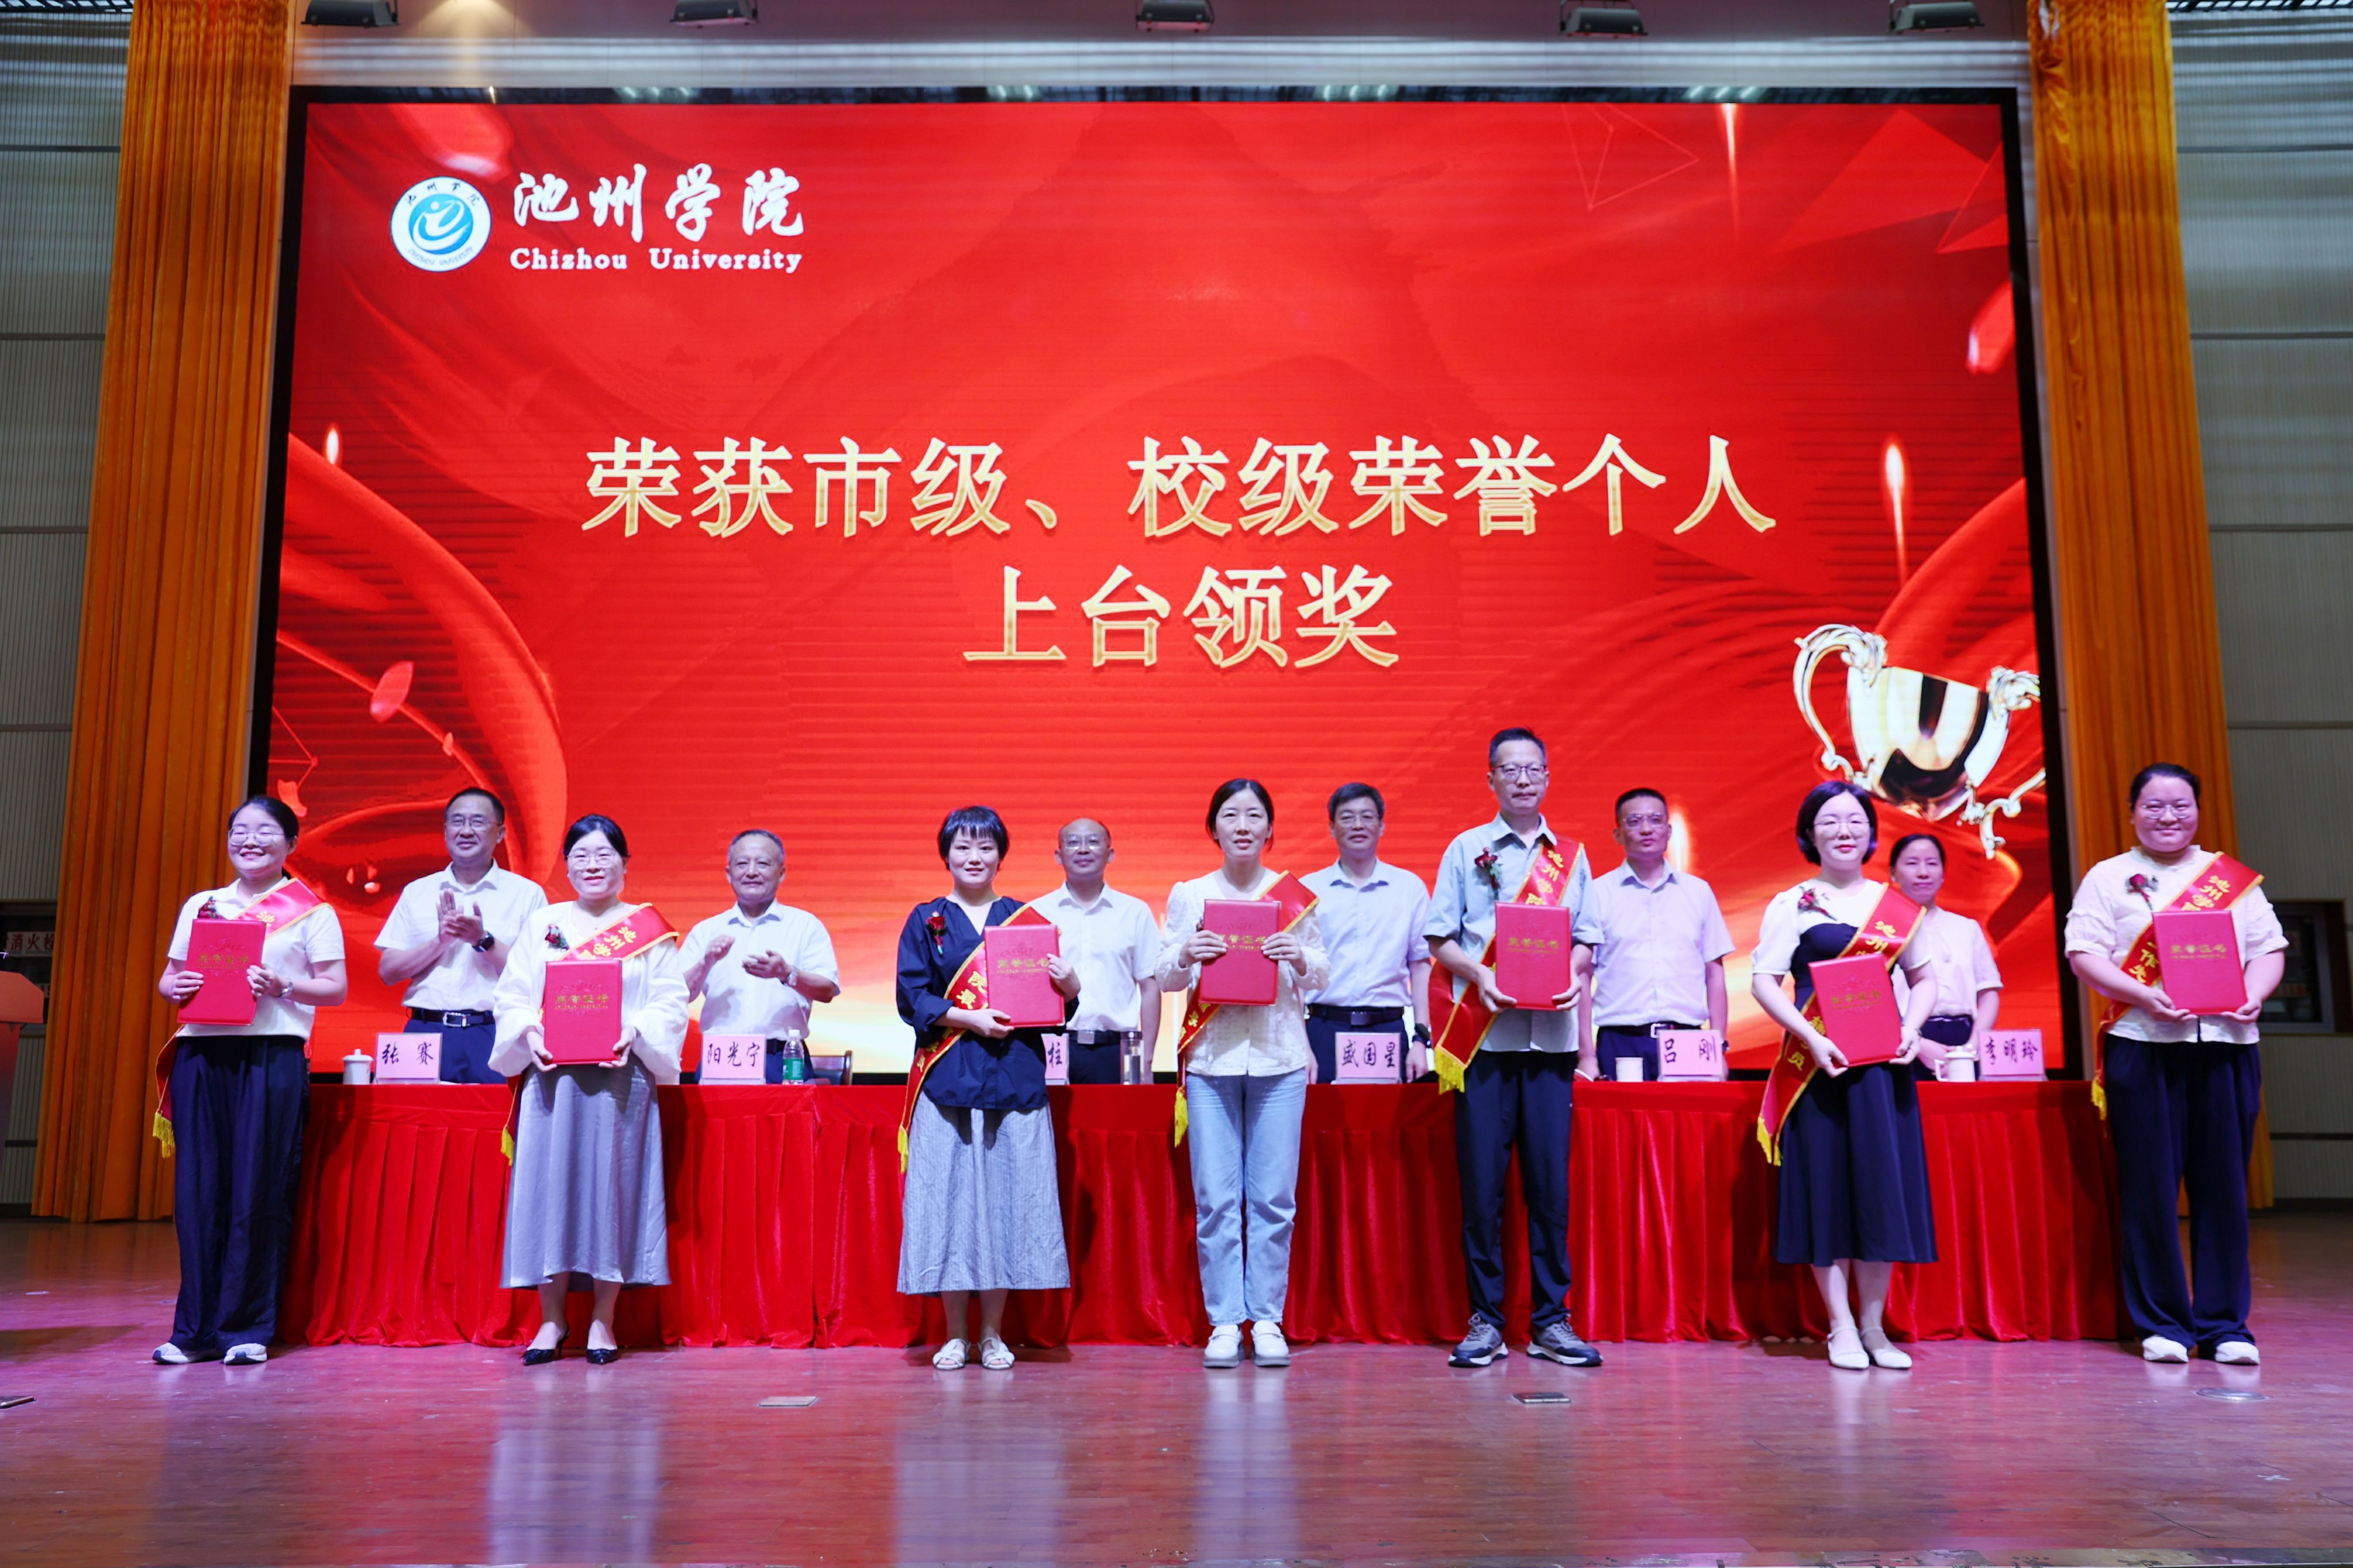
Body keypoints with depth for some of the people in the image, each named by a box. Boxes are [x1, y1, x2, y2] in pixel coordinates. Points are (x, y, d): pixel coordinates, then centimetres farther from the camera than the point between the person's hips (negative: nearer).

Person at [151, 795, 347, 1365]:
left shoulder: (312, 912, 7)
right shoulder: (200, 906, 18)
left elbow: (336, 989, 2)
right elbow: (169, 979, 19)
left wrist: (282, 986, -15)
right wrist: (175, 988, -4)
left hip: (272, 1056, -3)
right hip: (201, 1054, 4)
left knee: (258, 1189, -4)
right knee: (198, 1187, 1)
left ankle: (247, 1328, 5)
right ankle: (196, 1328, 9)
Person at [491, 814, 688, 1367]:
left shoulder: (651, 929, 8)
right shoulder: (542, 925, 14)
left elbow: (670, 1003, 2)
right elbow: (511, 996, 9)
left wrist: (633, 1031, -16)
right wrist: (528, 1032, -10)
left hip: (620, 1075, -1)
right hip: (551, 1073, 2)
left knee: (612, 1182, -3)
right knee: (549, 1183, -1)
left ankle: (602, 1320, 7)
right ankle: (551, 1319, 10)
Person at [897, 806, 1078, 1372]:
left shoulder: (1025, 919, 12)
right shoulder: (926, 920, 8)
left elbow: (1053, 1000, 10)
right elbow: (912, 997, 0)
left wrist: (1069, 983, -12)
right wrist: (969, 1018, -13)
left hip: (1015, 1079, 1)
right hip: (948, 1079, -1)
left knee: (1008, 1196, 0)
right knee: (949, 1197, -1)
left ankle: (992, 1334, 11)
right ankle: (955, 1335, 11)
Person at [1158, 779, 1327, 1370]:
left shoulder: (1296, 894, 7)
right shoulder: (1188, 895, 7)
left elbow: (1321, 977, 9)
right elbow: (1165, 978, 8)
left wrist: (1301, 958, -12)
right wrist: (1186, 955, -13)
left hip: (1279, 1059, 0)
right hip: (1212, 1057, 0)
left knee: (1274, 1198, 1)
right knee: (1215, 1198, -1)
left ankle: (1267, 1320, 12)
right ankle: (1224, 1322, 8)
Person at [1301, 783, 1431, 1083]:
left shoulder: (1410, 887, 9)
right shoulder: (1308, 890, 6)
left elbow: (1421, 966, 9)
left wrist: (1421, 1040, 1)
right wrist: (1301, 1047, -3)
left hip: (1389, 1031, 1)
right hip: (1324, 1029, 0)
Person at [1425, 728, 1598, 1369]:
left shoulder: (1572, 855, 13)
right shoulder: (1466, 849, 7)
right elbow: (1441, 939, 3)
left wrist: (1574, 979, -7)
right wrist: (1479, 974, -14)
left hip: (1551, 1034, 2)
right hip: (1483, 1035, -2)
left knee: (1550, 1180, 1)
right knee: (1481, 1179, -2)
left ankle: (1551, 1319, 11)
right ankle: (1485, 1320, 7)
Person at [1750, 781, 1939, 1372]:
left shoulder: (1899, 907, 11)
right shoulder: (1792, 905, 1)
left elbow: (1923, 979, 16)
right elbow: (1763, 981, -5)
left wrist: (1911, 1029, -3)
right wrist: (1811, 1038, -16)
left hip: (1884, 1060, 3)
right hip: (1818, 1060, -3)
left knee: (1883, 1183, 3)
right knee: (1826, 1184, 0)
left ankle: (1875, 1326, 14)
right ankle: (1842, 1328, 8)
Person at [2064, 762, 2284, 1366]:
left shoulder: (2234, 877, 17)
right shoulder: (2108, 878, 7)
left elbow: (2268, 948, 13)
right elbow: (2085, 954, -3)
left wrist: (2254, 995, -7)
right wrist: (2144, 996, -17)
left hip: (2226, 1046, 3)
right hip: (2143, 1047, -2)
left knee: (2223, 1185, 4)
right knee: (2150, 1185, -1)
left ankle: (2223, 1324, 13)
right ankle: (2161, 1323, 9)